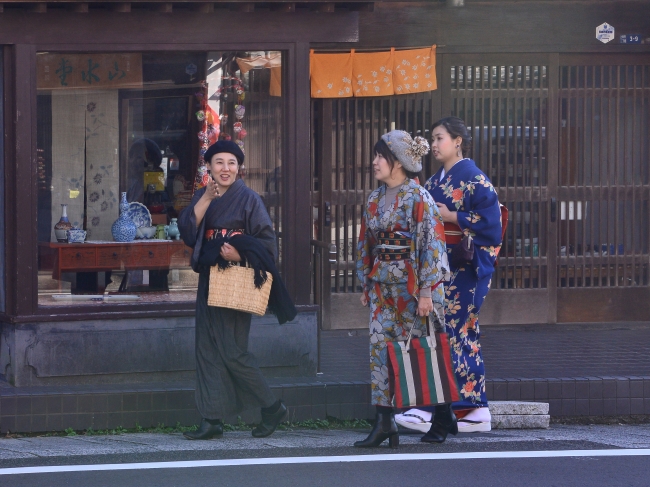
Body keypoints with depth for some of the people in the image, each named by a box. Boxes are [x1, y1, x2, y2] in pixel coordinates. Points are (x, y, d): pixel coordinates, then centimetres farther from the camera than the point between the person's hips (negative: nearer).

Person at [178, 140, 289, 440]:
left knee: (232, 352, -8)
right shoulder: (203, 197, 11)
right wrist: (205, 200, -12)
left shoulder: (248, 199, -6)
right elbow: (187, 232, -3)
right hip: (209, 280, 7)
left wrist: (240, 255, -24)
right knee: (208, 350, 3)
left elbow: (267, 242, -8)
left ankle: (272, 408, 7)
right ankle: (212, 419, 6)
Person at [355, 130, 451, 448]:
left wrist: (426, 291, -17)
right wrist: (367, 285, 14)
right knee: (380, 346, -2)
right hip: (382, 284, 6)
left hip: (410, 284, -6)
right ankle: (384, 420, -4)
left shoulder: (418, 198, -10)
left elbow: (430, 243, -14)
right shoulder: (375, 200, 11)